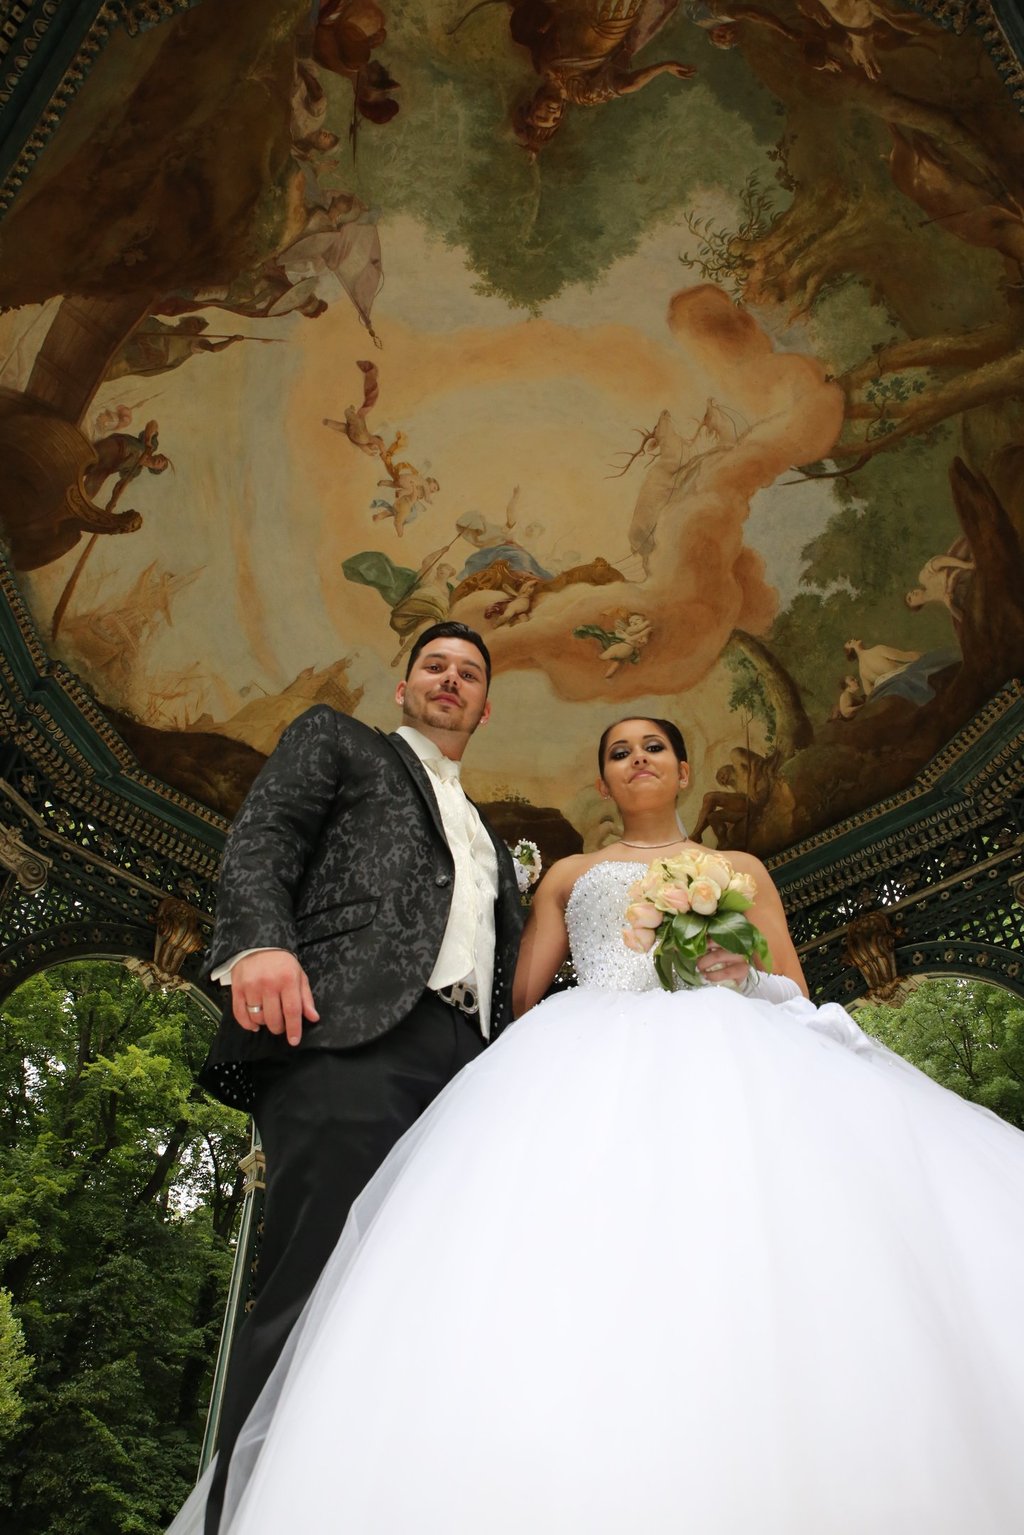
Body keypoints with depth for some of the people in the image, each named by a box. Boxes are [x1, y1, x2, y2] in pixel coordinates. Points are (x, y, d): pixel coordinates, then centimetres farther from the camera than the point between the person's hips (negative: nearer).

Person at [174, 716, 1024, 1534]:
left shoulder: (739, 867, 29)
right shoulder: (569, 873, 30)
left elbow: (795, 991, 19)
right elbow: (526, 994, 21)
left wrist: (744, 975, -3)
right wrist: (543, 1064, 2)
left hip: (721, 1057, 0)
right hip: (592, 1058, 0)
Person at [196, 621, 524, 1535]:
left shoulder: (492, 844, 37)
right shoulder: (337, 740, 21)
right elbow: (260, 841, 3)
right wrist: (259, 940, -18)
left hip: (470, 1066, 6)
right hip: (349, 1032, -5)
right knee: (314, 1295, -17)